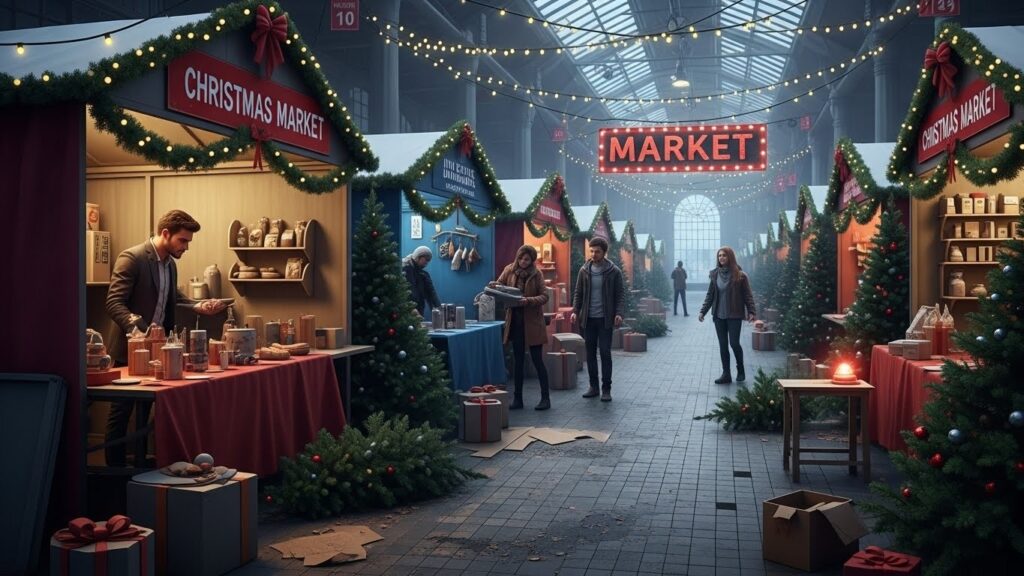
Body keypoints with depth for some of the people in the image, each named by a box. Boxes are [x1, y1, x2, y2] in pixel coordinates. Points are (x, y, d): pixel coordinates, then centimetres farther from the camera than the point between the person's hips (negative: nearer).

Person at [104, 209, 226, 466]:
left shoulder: (170, 263, 10)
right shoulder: (131, 257, -16)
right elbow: (114, 304, -22)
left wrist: (198, 306, 3)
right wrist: (140, 331, -35)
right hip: (132, 349, -8)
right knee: (120, 414, 2)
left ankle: (141, 467, 26)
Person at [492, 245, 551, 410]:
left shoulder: (536, 274, -6)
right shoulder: (509, 270, 2)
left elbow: (544, 297, -10)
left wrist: (528, 301, -26)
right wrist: (494, 286, -19)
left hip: (532, 321, -3)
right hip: (515, 320, 3)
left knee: (537, 360, 0)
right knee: (517, 360, 9)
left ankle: (545, 398, 9)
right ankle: (517, 398, 16)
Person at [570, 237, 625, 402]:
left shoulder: (614, 272, -3)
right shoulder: (584, 270, 5)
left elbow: (620, 294, -4)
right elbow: (578, 293, 9)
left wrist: (619, 313, -17)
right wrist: (575, 311, -4)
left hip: (605, 319, -3)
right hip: (588, 319, 3)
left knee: (605, 353, -2)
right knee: (590, 353, 8)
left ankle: (606, 389, 5)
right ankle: (593, 386, 17)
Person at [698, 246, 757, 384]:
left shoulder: (740, 275, -5)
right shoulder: (715, 274, 6)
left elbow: (748, 295, -4)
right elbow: (710, 295, 9)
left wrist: (752, 312, -13)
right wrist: (703, 311, 4)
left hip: (734, 315, -4)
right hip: (719, 315, 4)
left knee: (734, 343, -6)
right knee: (722, 345, 5)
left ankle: (741, 370, 17)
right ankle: (726, 374, 11)